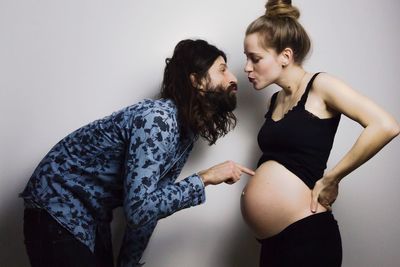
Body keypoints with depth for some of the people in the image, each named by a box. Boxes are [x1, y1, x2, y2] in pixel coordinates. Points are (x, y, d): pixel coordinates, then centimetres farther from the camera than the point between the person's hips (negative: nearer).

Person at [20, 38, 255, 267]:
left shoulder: (188, 128, 0)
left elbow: (152, 202, 6)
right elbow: (139, 210, -32)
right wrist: (205, 178, -26)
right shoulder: (157, 119, -28)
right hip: (58, 210, -8)